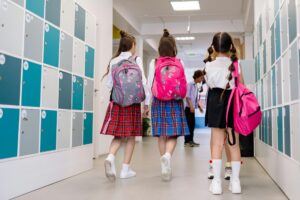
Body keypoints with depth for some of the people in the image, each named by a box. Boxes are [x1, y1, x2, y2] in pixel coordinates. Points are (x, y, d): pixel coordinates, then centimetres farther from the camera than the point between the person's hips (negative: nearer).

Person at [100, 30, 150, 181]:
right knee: (130, 136, 7)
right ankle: (126, 170, 10)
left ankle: (110, 157, -17)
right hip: (132, 102, -3)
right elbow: (143, 81, -5)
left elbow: (109, 84, 6)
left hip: (116, 101, 3)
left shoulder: (113, 61, 6)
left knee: (118, 135, 10)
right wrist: (147, 101, 2)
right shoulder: (136, 60, -1)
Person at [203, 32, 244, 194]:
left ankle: (216, 182, 4)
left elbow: (209, 84, 5)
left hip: (216, 103, 0)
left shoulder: (209, 66, -1)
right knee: (234, 144, 7)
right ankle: (235, 181, 12)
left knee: (217, 143, 3)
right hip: (233, 102, 1)